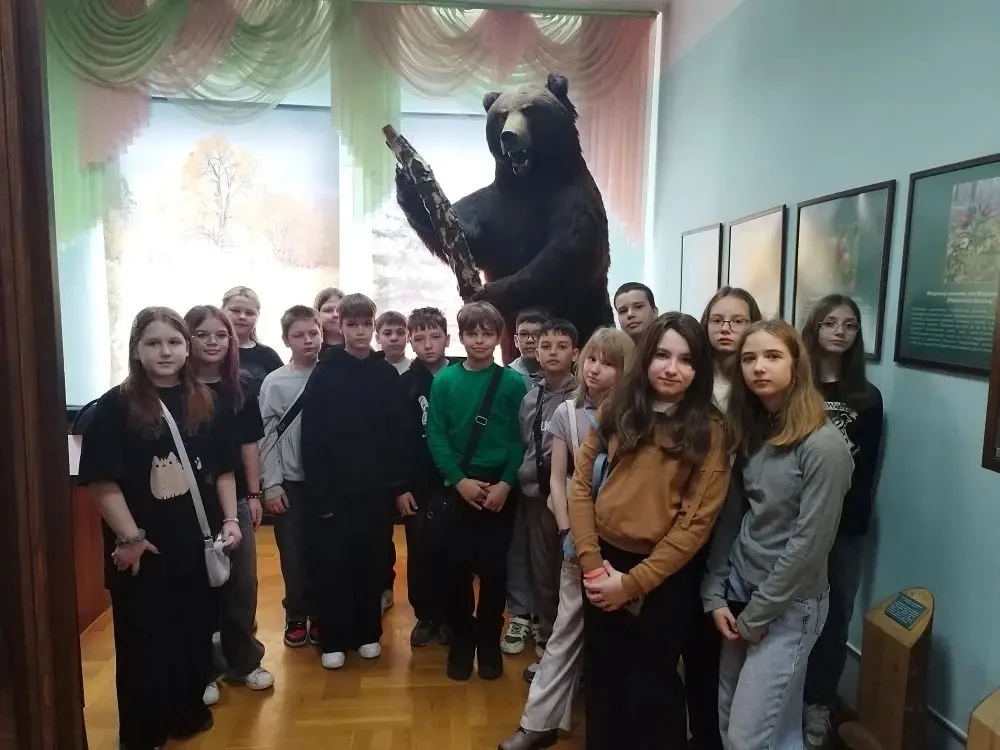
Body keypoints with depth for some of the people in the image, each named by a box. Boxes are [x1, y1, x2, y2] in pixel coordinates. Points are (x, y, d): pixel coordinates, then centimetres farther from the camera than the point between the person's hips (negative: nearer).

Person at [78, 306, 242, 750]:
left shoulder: (205, 404, 4)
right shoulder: (115, 407, -8)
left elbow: (223, 470, 9)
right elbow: (102, 482, -12)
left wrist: (229, 520, 3)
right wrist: (129, 537, -14)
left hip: (198, 544, 4)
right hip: (142, 551, -3)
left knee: (197, 634, 15)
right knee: (144, 642, 9)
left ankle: (189, 713, 36)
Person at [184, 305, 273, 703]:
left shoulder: (240, 389, 4)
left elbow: (249, 446, 8)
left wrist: (254, 495, 7)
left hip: (235, 500, 4)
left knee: (242, 583, 11)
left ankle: (244, 660, 28)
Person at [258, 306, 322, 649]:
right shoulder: (274, 383, -2)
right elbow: (268, 437, -2)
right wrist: (271, 485, -5)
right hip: (290, 482, 0)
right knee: (293, 553, 8)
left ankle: (320, 615, 25)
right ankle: (296, 616, 25)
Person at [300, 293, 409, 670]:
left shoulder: (387, 374, 3)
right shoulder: (324, 373, -3)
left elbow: (398, 434, 2)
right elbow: (311, 438, -7)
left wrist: (398, 484, -2)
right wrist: (318, 490, -12)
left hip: (375, 487, 2)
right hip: (333, 488, -2)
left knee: (371, 561, 10)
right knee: (332, 564, 4)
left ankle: (368, 632, 27)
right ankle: (333, 639, 20)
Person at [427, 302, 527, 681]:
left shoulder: (512, 382, -4)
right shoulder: (444, 381, -1)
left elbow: (520, 439, -4)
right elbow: (435, 437, -3)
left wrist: (505, 484, -13)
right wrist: (459, 480, -12)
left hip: (500, 490, -1)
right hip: (458, 488, 1)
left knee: (494, 570, 7)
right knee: (458, 568, 6)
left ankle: (489, 641, 25)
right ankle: (461, 639, 25)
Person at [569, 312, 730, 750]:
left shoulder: (709, 429, -8)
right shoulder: (616, 410, 1)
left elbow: (696, 521, -12)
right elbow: (581, 485, -1)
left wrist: (632, 583, -15)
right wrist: (592, 564, -11)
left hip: (664, 577, -3)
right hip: (604, 565, 3)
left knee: (652, 687, 16)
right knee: (601, 678, 20)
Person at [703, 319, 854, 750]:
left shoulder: (824, 446, -19)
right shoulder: (750, 433, 3)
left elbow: (810, 543, -19)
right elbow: (730, 518, 4)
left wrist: (757, 615, -12)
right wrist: (715, 596, -1)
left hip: (788, 606, -7)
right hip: (739, 593, 7)